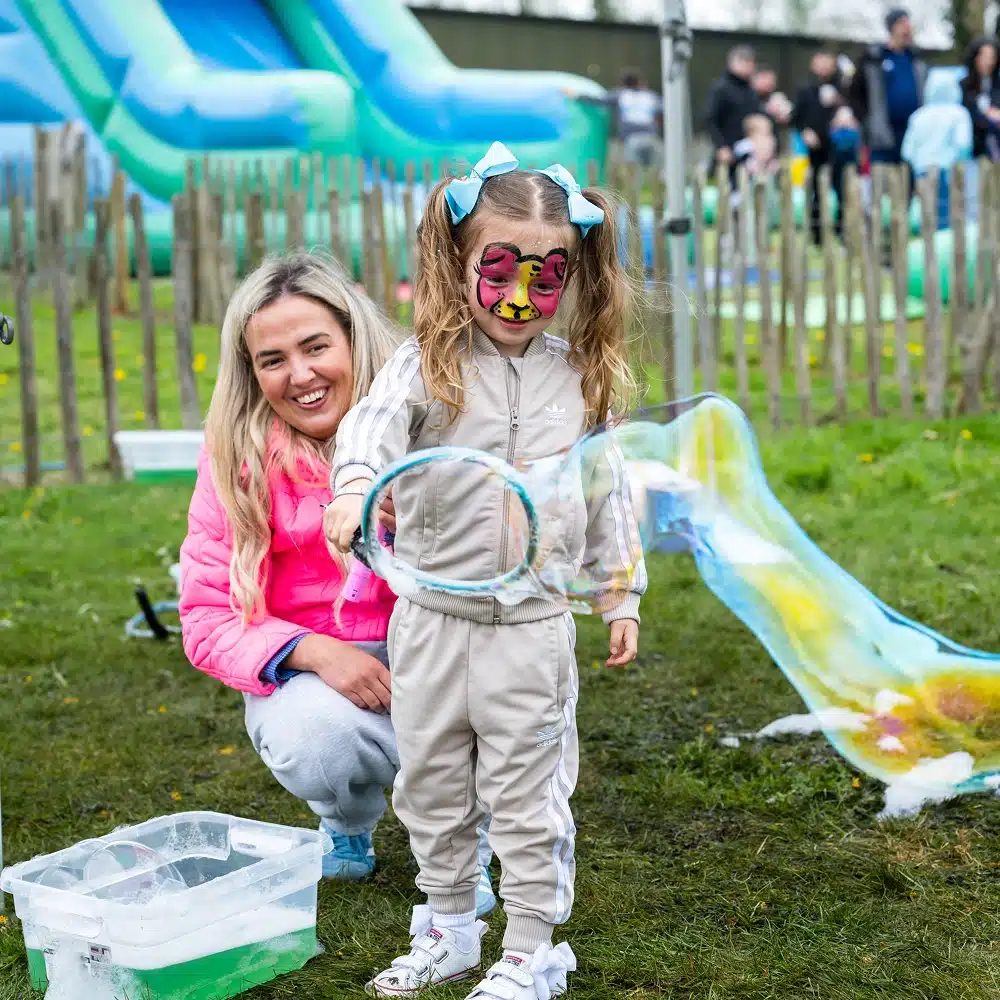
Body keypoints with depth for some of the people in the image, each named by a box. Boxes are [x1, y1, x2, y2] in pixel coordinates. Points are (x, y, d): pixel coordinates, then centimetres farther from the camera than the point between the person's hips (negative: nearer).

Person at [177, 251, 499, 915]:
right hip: (310, 678, 0)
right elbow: (207, 619, -8)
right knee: (312, 742, -33)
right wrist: (314, 652, -24)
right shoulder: (237, 462, -8)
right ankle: (349, 820, 8)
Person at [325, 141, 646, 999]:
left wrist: (622, 596, 11)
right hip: (432, 618, 1)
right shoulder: (429, 365, -7)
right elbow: (374, 423, -26)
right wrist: (353, 487, -47)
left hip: (534, 626, 0)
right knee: (432, 786, 15)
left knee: (529, 797, 6)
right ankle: (449, 930, 34)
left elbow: (608, 493, 9)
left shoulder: (579, 380, 1)